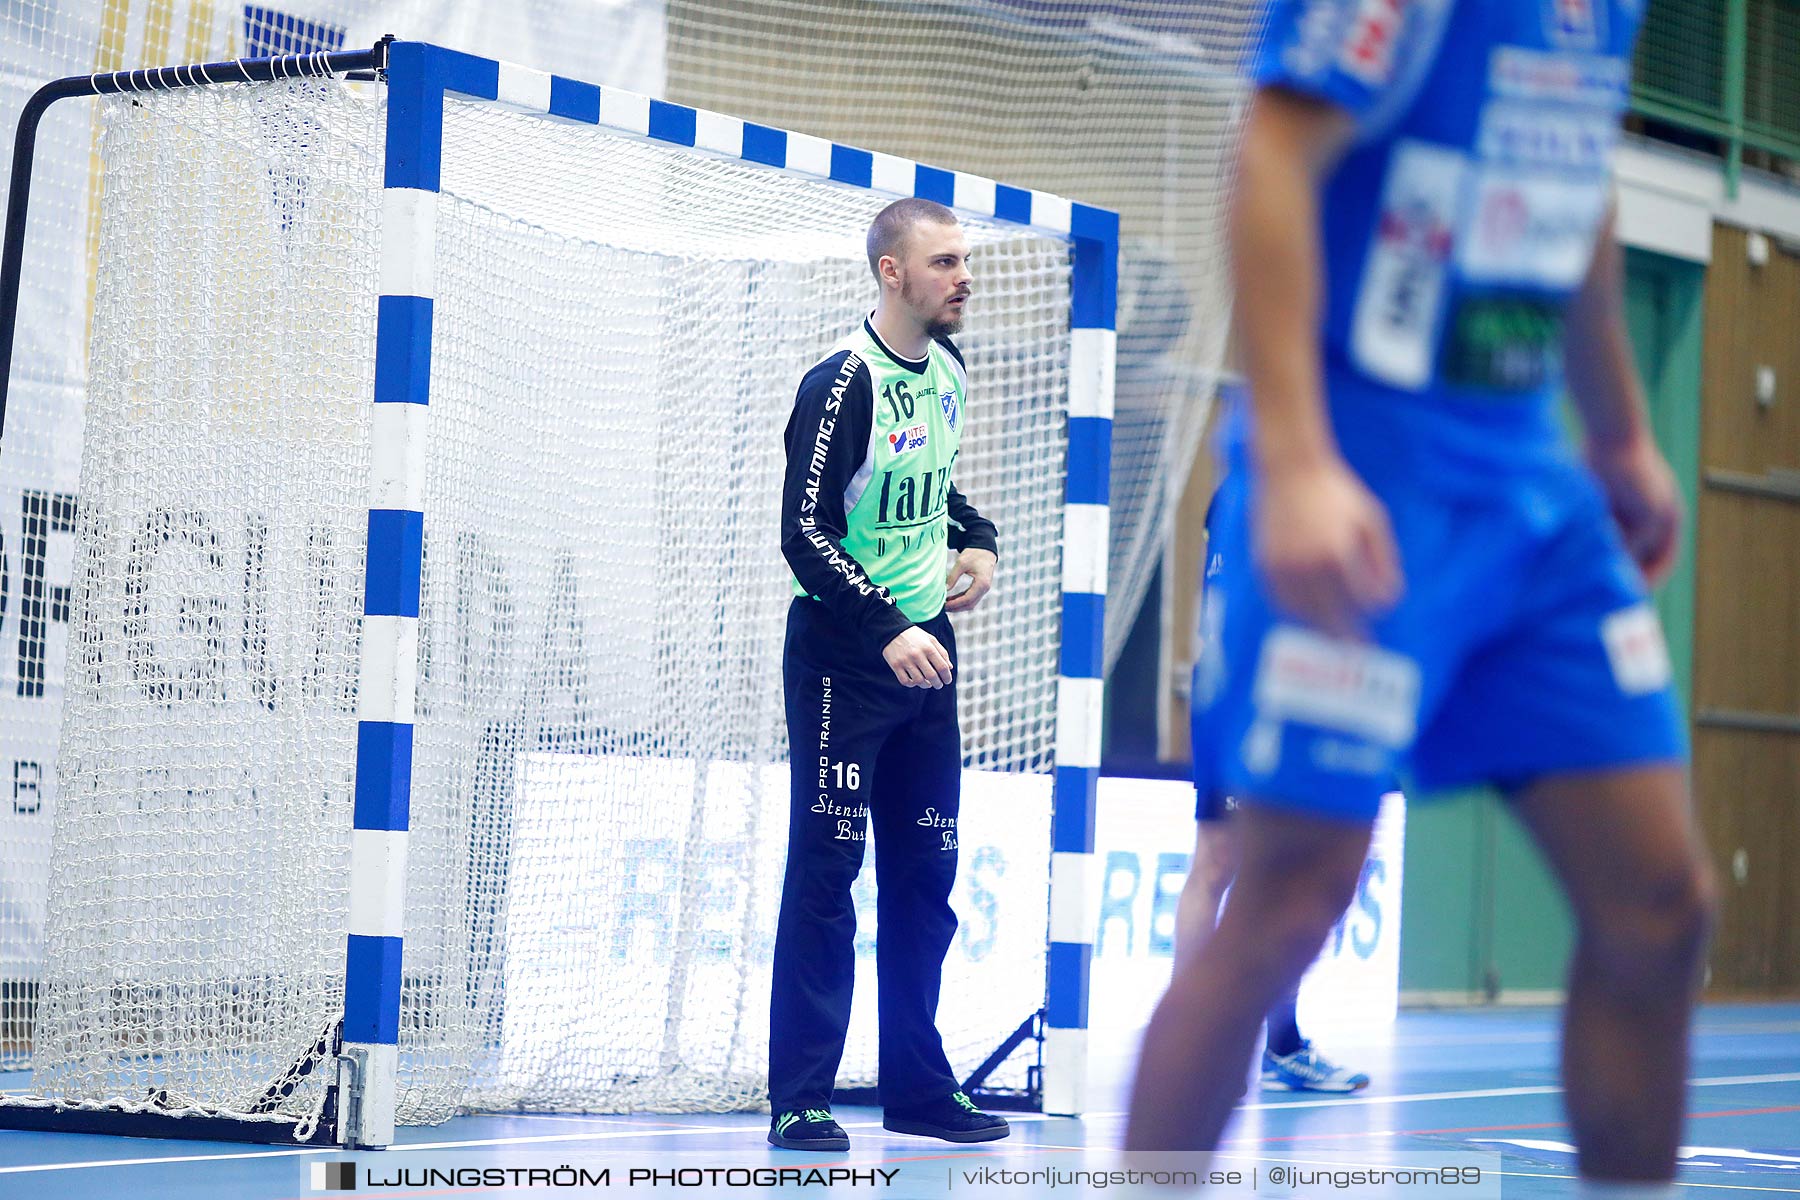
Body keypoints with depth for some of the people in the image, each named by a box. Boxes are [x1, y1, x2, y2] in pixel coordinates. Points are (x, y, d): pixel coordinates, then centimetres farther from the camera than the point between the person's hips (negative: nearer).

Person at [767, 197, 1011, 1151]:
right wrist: (889, 631, -28)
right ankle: (799, 1101, -1)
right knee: (824, 874, -6)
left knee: (926, 875, 10)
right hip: (842, 652, -7)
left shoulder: (948, 374, 9)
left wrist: (977, 540, 7)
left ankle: (918, 1087, 18)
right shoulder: (843, 382, -15)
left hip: (925, 647, 8)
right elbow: (806, 533, -20)